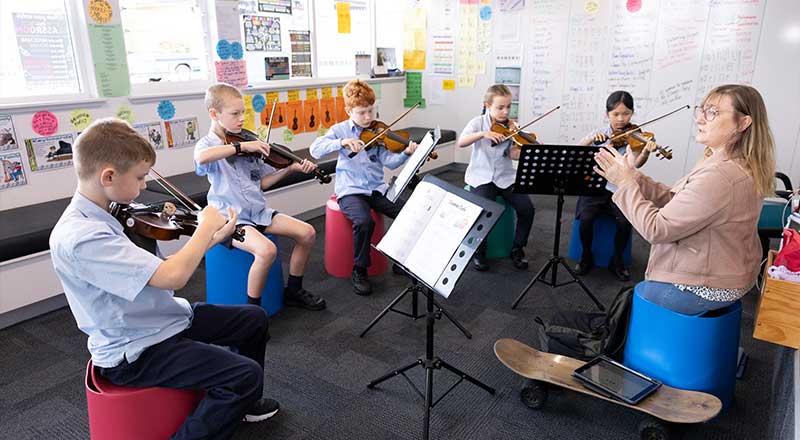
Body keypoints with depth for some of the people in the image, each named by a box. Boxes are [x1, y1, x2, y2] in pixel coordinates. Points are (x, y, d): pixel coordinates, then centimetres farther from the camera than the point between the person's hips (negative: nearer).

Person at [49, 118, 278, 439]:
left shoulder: (103, 215, 1)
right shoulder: (79, 236, -29)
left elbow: (158, 269, 4)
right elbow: (173, 276, -36)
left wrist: (211, 239, -4)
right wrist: (206, 225, -22)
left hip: (165, 319, 9)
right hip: (134, 352, -9)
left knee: (254, 319, 15)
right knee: (247, 374, -20)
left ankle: (241, 403, 35)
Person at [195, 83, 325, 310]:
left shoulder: (249, 145, 11)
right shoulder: (206, 144, -5)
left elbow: (262, 182, 13)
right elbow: (201, 158, -33)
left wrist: (290, 168, 1)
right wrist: (240, 146, -30)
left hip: (258, 212, 6)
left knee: (308, 233, -5)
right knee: (267, 250, -32)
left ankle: (293, 291, 14)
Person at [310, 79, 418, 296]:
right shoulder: (340, 130, 3)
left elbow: (389, 161, -5)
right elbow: (315, 149, -12)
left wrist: (406, 154, -25)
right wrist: (342, 142, -26)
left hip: (377, 188, 3)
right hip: (350, 190, -3)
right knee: (364, 221, -32)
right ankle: (359, 271, -9)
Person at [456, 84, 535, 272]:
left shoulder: (511, 127, 4)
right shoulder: (479, 122, -3)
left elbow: (513, 154, -8)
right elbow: (460, 143, -19)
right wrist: (483, 133, -32)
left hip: (505, 177, 3)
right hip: (482, 177, -3)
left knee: (527, 208, -17)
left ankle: (517, 249, 7)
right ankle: (479, 252, -4)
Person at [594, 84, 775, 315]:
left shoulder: (720, 176, -32)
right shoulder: (733, 164, 2)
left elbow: (657, 229, -28)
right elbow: (675, 202, 3)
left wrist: (626, 182, -20)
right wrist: (633, 176, -7)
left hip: (707, 287, -9)